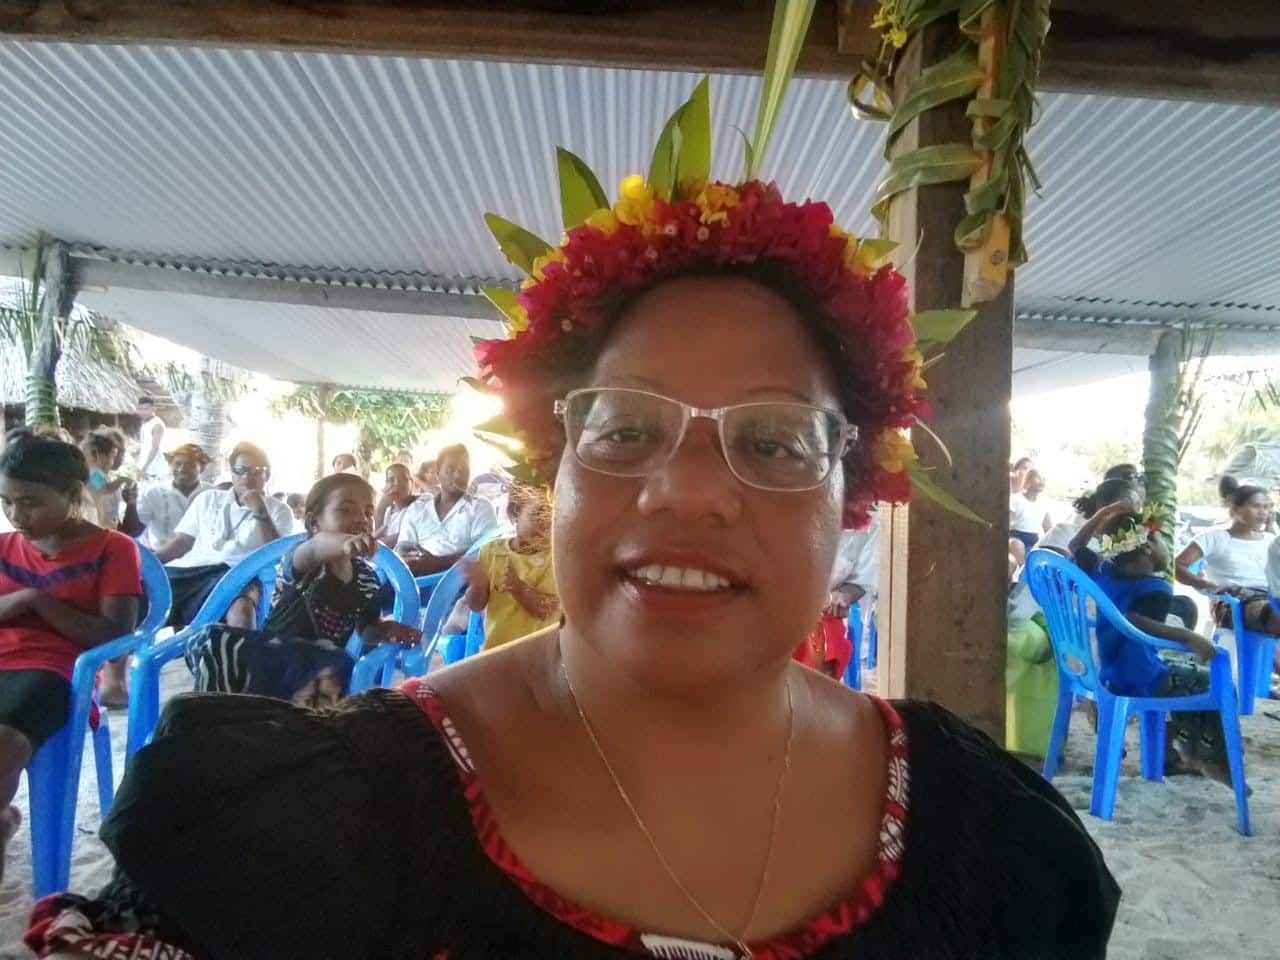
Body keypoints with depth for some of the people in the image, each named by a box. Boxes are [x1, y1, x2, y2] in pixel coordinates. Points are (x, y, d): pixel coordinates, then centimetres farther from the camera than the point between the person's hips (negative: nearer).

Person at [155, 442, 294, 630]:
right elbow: (182, 541, 20)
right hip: (191, 568, 4)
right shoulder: (208, 498, 23)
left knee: (242, 606, -39)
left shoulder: (278, 511, 14)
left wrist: (260, 512, -6)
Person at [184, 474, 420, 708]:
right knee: (212, 639, -28)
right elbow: (313, 549, -42)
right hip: (269, 657, -2)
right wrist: (343, 543, -68)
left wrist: (385, 630, -9)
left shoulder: (367, 578, 3)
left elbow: (367, 629, 17)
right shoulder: (303, 561, -14)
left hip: (319, 670, 2)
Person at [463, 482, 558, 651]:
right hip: (494, 649, 3)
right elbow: (475, 605, 0)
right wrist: (478, 584, -22)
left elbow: (548, 609, -17)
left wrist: (516, 585, -30)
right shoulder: (492, 550, 0)